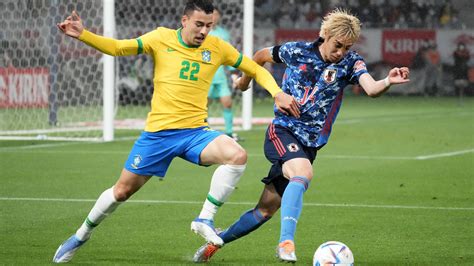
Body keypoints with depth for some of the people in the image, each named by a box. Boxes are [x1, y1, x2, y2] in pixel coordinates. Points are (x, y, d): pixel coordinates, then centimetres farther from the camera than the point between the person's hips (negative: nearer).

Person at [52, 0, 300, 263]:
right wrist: (82, 34, -16)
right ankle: (81, 236, 30)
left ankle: (205, 219, -14)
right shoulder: (162, 38, -3)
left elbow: (256, 70, 10)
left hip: (196, 132, 1)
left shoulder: (217, 47, 1)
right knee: (122, 190, 6)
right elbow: (117, 48, -2)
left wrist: (278, 93, -5)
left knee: (237, 155, -27)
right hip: (158, 132, -1)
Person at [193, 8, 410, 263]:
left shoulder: (350, 62, -5)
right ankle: (286, 242, -41)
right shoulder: (297, 51, -5)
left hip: (309, 144, 3)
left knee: (267, 209, 5)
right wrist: (245, 79, 30)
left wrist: (388, 82, -46)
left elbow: (371, 88, -25)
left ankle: (215, 242, 24)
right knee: (303, 172, -34)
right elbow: (261, 55, 15)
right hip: (282, 130, -3)